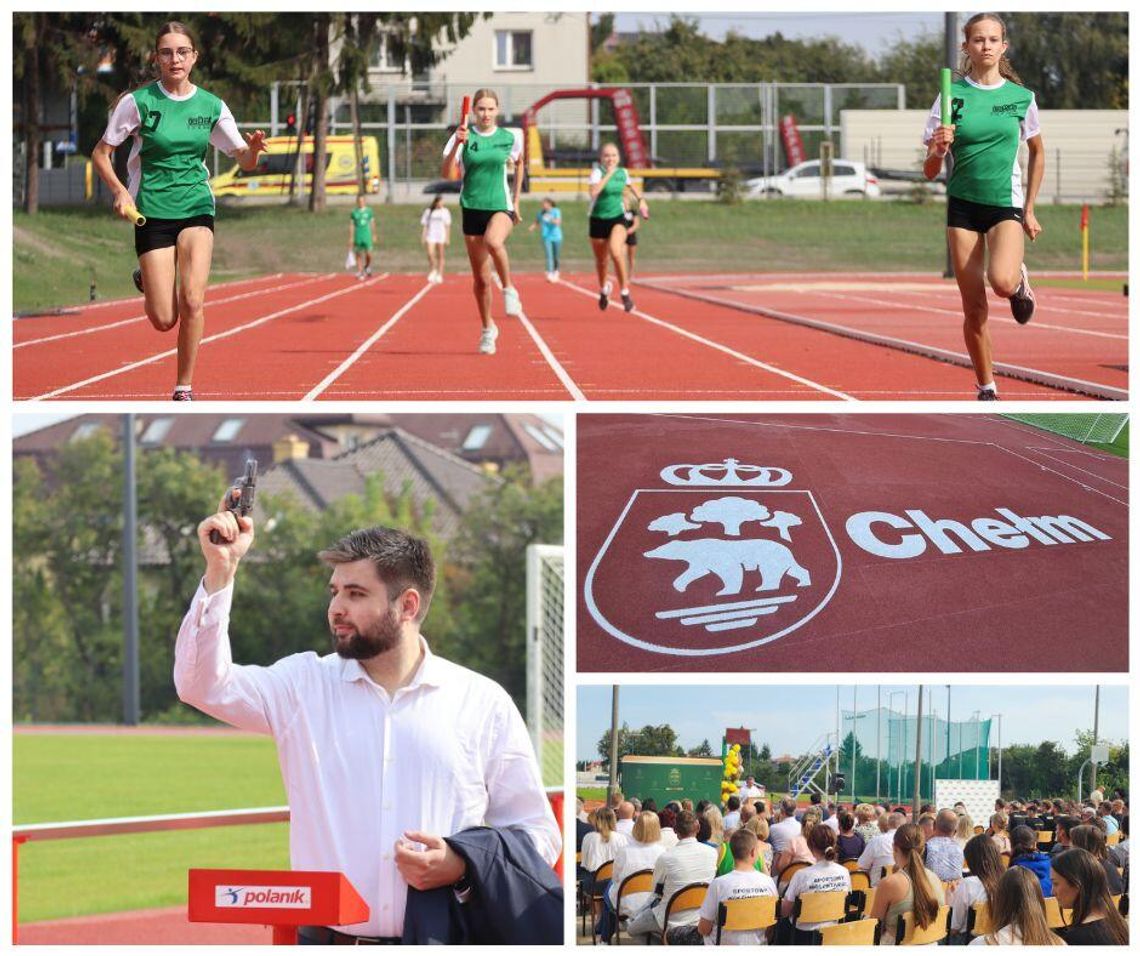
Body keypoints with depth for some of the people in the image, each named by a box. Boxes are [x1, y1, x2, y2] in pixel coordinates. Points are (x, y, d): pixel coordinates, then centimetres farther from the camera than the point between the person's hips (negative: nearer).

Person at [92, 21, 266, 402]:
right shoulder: (137, 102, -6)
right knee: (164, 320, -3)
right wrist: (119, 190, -16)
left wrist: (253, 148, -16)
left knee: (192, 301, -18)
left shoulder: (211, 106, 1)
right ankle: (145, 281, 34)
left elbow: (245, 161, 8)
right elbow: (101, 153, 1)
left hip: (196, 207, 1)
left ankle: (184, 388, -3)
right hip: (152, 211, -1)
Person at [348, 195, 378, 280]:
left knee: (368, 254, -6)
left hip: (367, 237, 0)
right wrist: (350, 238, 1)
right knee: (358, 255, 1)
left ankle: (368, 266, 23)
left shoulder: (369, 211, 4)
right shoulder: (354, 213, 2)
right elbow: (351, 226, 4)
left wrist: (374, 235, 13)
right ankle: (360, 273, 6)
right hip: (357, 237, 0)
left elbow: (372, 224, 11)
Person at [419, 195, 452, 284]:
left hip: (441, 237, 1)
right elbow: (424, 225, 6)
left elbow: (447, 226, 8)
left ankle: (439, 275, 9)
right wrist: (423, 237, 0)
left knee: (440, 256, 3)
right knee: (430, 254, -15)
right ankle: (432, 270, 9)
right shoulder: (428, 211, 5)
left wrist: (447, 238, 4)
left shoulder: (445, 211, 6)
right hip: (431, 236, -1)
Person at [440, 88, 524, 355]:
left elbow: (519, 164, 21)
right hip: (472, 209, 1)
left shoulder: (510, 138, 1)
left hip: (501, 206, -1)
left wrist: (516, 201, 20)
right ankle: (488, 328, 25)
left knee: (493, 242, -38)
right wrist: (457, 144, -26)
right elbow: (446, 174, -13)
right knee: (481, 278, 6)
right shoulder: (464, 137, -2)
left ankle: (509, 290, -17)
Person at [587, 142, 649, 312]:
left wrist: (640, 199, 22)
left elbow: (629, 186, 26)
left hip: (617, 218, 1)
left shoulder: (622, 172, 1)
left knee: (616, 253, -26)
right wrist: (609, 174, -29)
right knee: (601, 260, 14)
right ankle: (603, 289, 45)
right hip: (598, 219, -1)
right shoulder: (597, 172, -13)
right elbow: (594, 191, -33)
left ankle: (625, 292, -16)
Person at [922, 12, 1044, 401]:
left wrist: (1029, 209, 10)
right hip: (963, 206, 1)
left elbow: (1036, 151, 15)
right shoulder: (952, 96, -4)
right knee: (974, 310, -1)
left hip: (1007, 205, -1)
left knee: (1002, 282, -27)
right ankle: (986, 389, 15)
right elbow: (930, 171, -3)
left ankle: (1020, 278, 10)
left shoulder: (1021, 97, -1)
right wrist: (938, 150, -26)